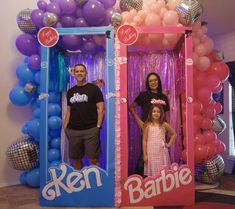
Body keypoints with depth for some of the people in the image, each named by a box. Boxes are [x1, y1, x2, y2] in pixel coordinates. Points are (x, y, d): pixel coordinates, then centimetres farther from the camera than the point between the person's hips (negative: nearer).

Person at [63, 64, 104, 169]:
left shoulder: (94, 88, -1)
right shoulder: (70, 91, 12)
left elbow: (101, 108, -5)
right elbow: (68, 110, 17)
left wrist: (98, 126, -12)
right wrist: (65, 127, 8)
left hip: (91, 130, -4)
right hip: (73, 130, 5)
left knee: (93, 159, -3)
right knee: (76, 159, 13)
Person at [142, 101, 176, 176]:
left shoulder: (164, 125, 2)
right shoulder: (147, 125, 0)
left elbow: (174, 134, 16)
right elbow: (144, 140, 0)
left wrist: (169, 144, 6)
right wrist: (145, 155, -4)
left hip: (162, 152, 1)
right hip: (151, 152, -1)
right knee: (152, 171, 1)